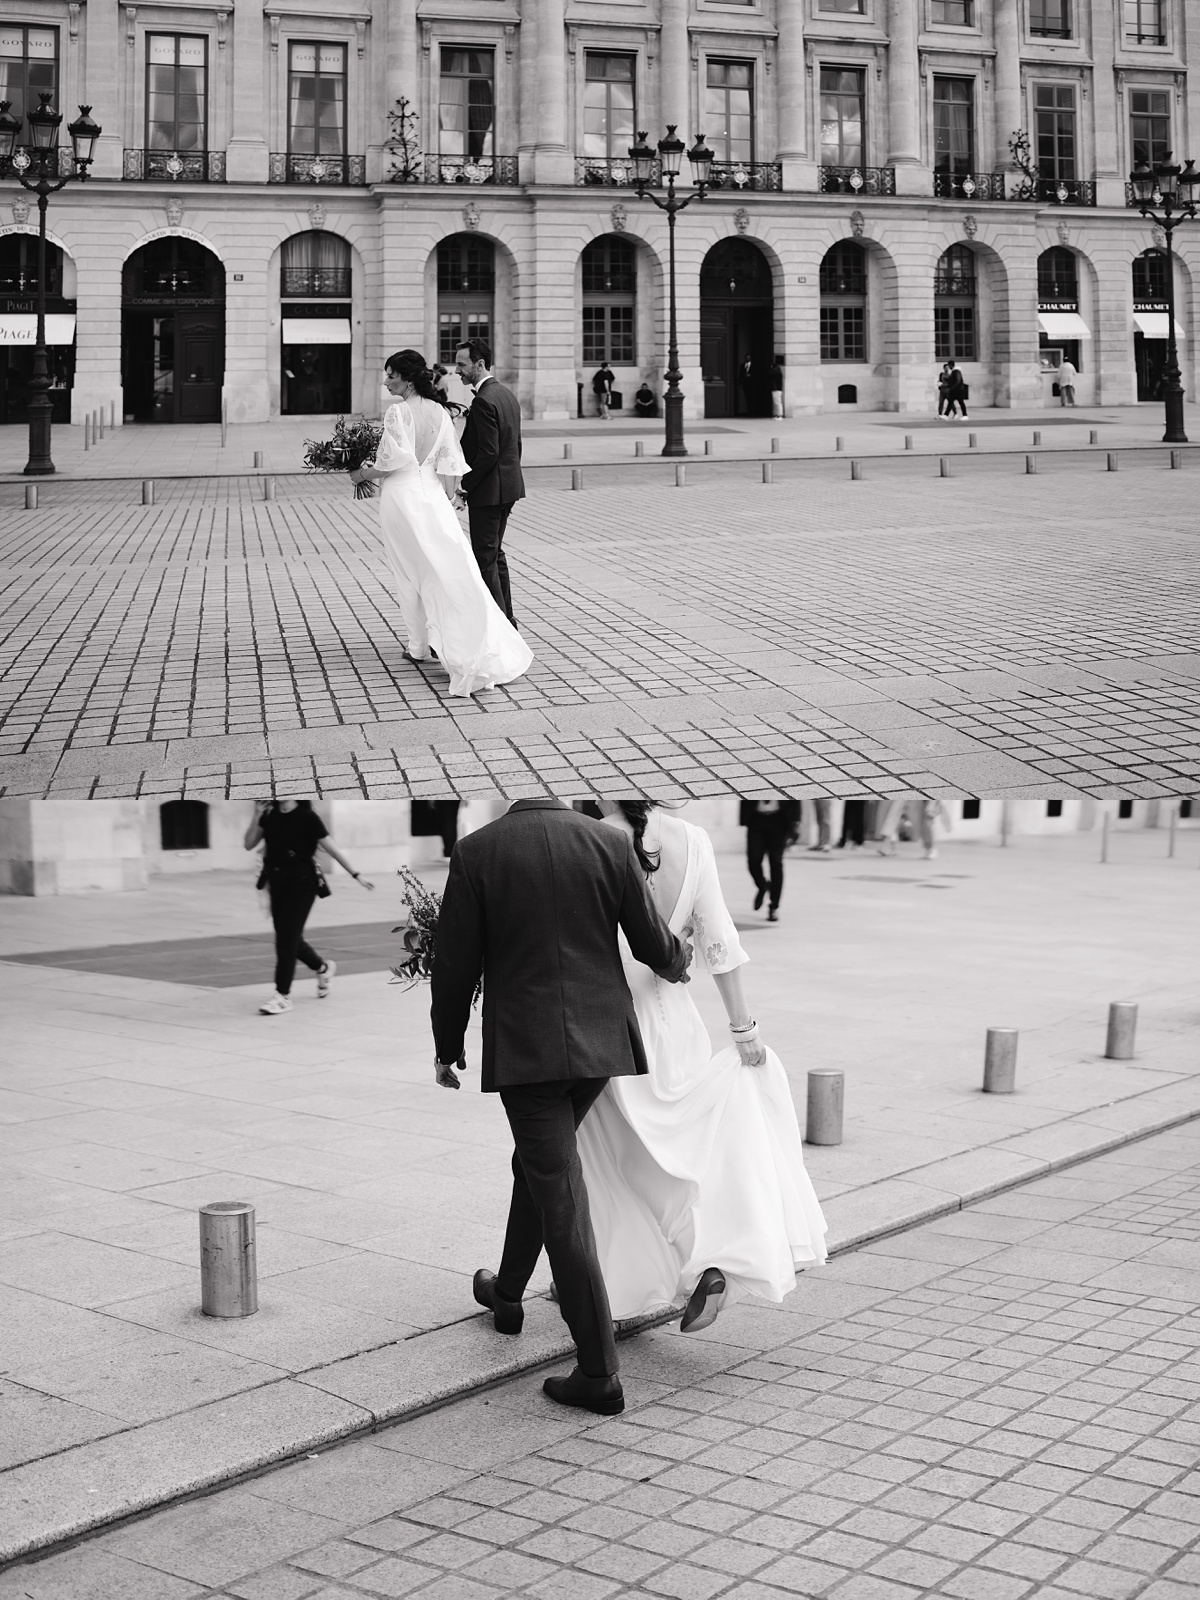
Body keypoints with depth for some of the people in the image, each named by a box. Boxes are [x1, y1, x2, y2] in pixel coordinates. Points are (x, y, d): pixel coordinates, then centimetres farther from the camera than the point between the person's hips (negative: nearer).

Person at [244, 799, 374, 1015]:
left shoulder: (307, 818, -11)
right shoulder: (270, 816, 4)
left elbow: (331, 849, -8)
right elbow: (249, 844, 3)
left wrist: (356, 875, -6)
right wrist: (257, 815, -10)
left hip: (301, 884, -6)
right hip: (277, 882, 6)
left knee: (287, 938, -9)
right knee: (289, 938, 14)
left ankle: (283, 996, -3)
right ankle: (323, 968, 40)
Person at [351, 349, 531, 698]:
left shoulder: (398, 412, -14)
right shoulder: (439, 411, 5)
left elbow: (392, 460, -19)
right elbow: (449, 463, 7)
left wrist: (364, 474, -4)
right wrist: (447, 498, 16)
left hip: (402, 495, -5)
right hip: (431, 493, 5)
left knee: (410, 572, 6)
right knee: (449, 567, 5)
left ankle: (418, 644, 13)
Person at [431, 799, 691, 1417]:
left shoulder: (476, 852, -8)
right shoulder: (610, 842, -2)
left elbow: (455, 964, -3)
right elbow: (652, 943, 4)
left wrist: (448, 1047, 11)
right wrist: (680, 963, 28)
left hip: (523, 1044, -4)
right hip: (599, 1038, 4)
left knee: (561, 1197, -1)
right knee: (538, 1163, 26)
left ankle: (599, 1372, -2)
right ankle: (508, 1293, 46)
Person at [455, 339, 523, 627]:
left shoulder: (484, 401, -20)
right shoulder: (507, 395, 10)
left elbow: (488, 453, -23)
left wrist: (465, 485, -15)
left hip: (488, 491, -10)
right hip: (509, 486, 10)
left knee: (485, 557, -3)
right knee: (495, 553, 18)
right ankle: (506, 619, 24)